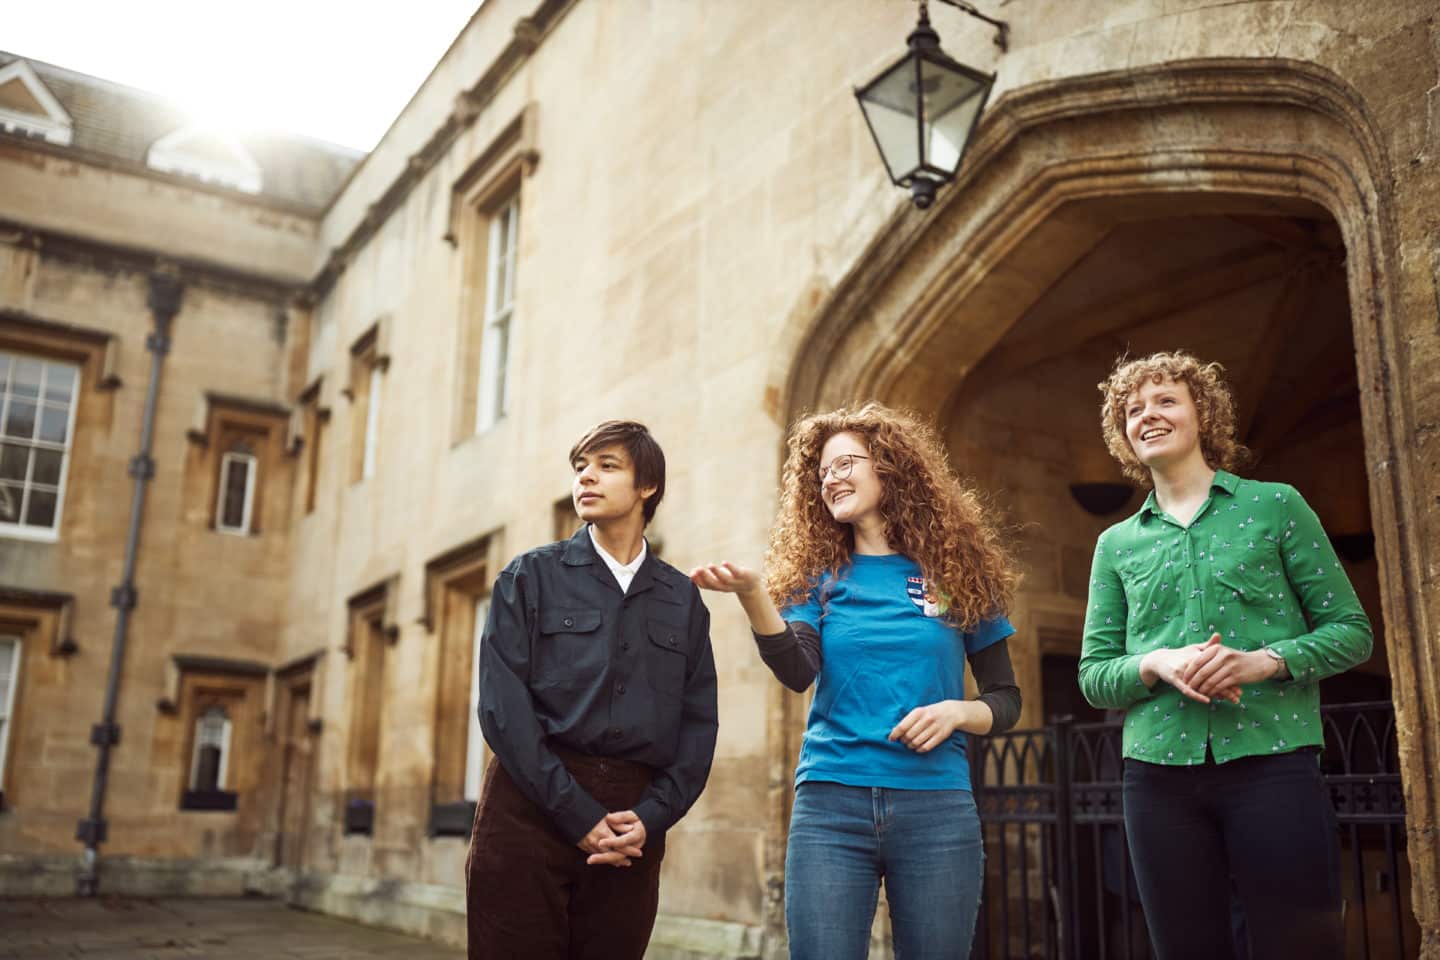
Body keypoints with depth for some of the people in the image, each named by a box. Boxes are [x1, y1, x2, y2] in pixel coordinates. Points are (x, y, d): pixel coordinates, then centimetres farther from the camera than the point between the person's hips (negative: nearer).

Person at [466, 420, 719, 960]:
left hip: (633, 827, 2)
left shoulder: (683, 599, 12)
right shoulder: (530, 577, 5)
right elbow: (503, 706, -5)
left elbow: (698, 723, 7)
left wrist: (651, 818, -9)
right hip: (531, 807, -2)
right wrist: (578, 815, -12)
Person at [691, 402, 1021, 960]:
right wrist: (751, 593, -25)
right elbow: (797, 671, -10)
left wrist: (957, 711, -10)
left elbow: (1006, 700, 11)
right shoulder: (821, 578, 9)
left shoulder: (956, 574, 7)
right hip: (831, 805, 0)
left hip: (935, 804, 0)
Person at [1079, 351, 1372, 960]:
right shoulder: (1116, 544, 12)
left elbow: (1350, 630, 4)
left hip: (1272, 765, -2)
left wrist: (1266, 660, -15)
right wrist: (1157, 665, -12)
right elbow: (1094, 675, 9)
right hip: (1159, 775, 2)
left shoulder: (1275, 506, 6)